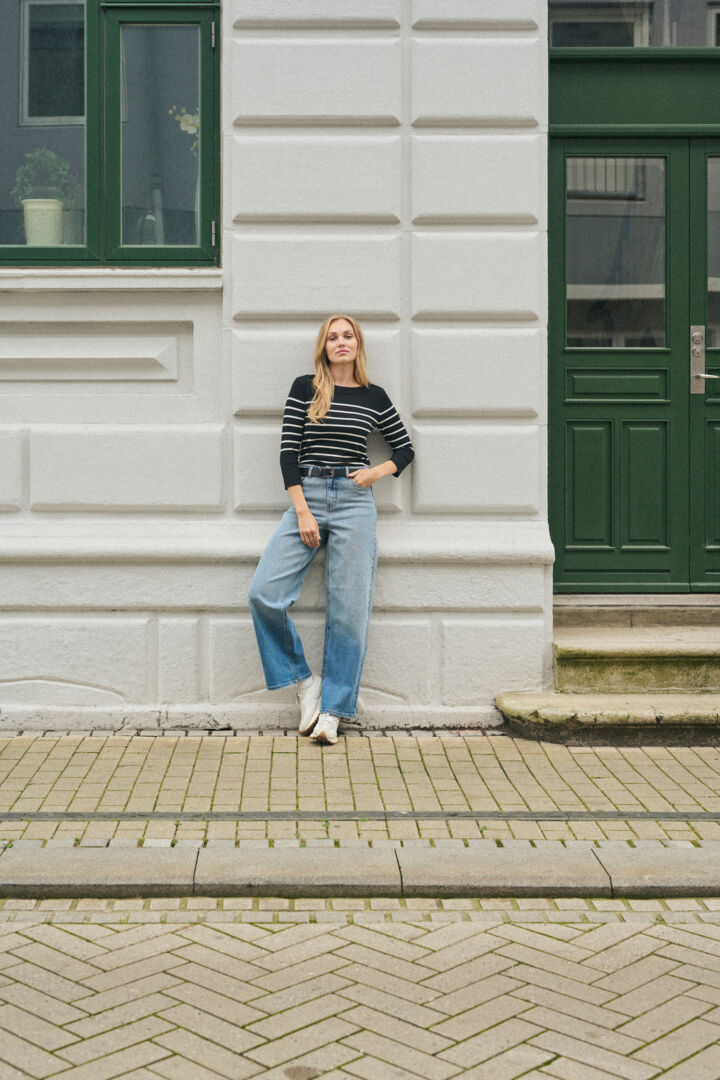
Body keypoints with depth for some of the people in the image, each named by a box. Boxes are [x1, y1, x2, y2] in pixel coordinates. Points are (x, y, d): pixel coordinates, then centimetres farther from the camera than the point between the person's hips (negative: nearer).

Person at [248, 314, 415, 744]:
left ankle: (333, 709, 7)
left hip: (354, 502, 0)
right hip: (307, 496, 0)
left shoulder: (374, 397, 9)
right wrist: (302, 512, -8)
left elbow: (406, 449, 18)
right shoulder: (305, 389, 7)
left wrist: (377, 472, -2)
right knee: (264, 594, -13)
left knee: (348, 608, -3)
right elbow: (288, 451, 1)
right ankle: (304, 682, 5)